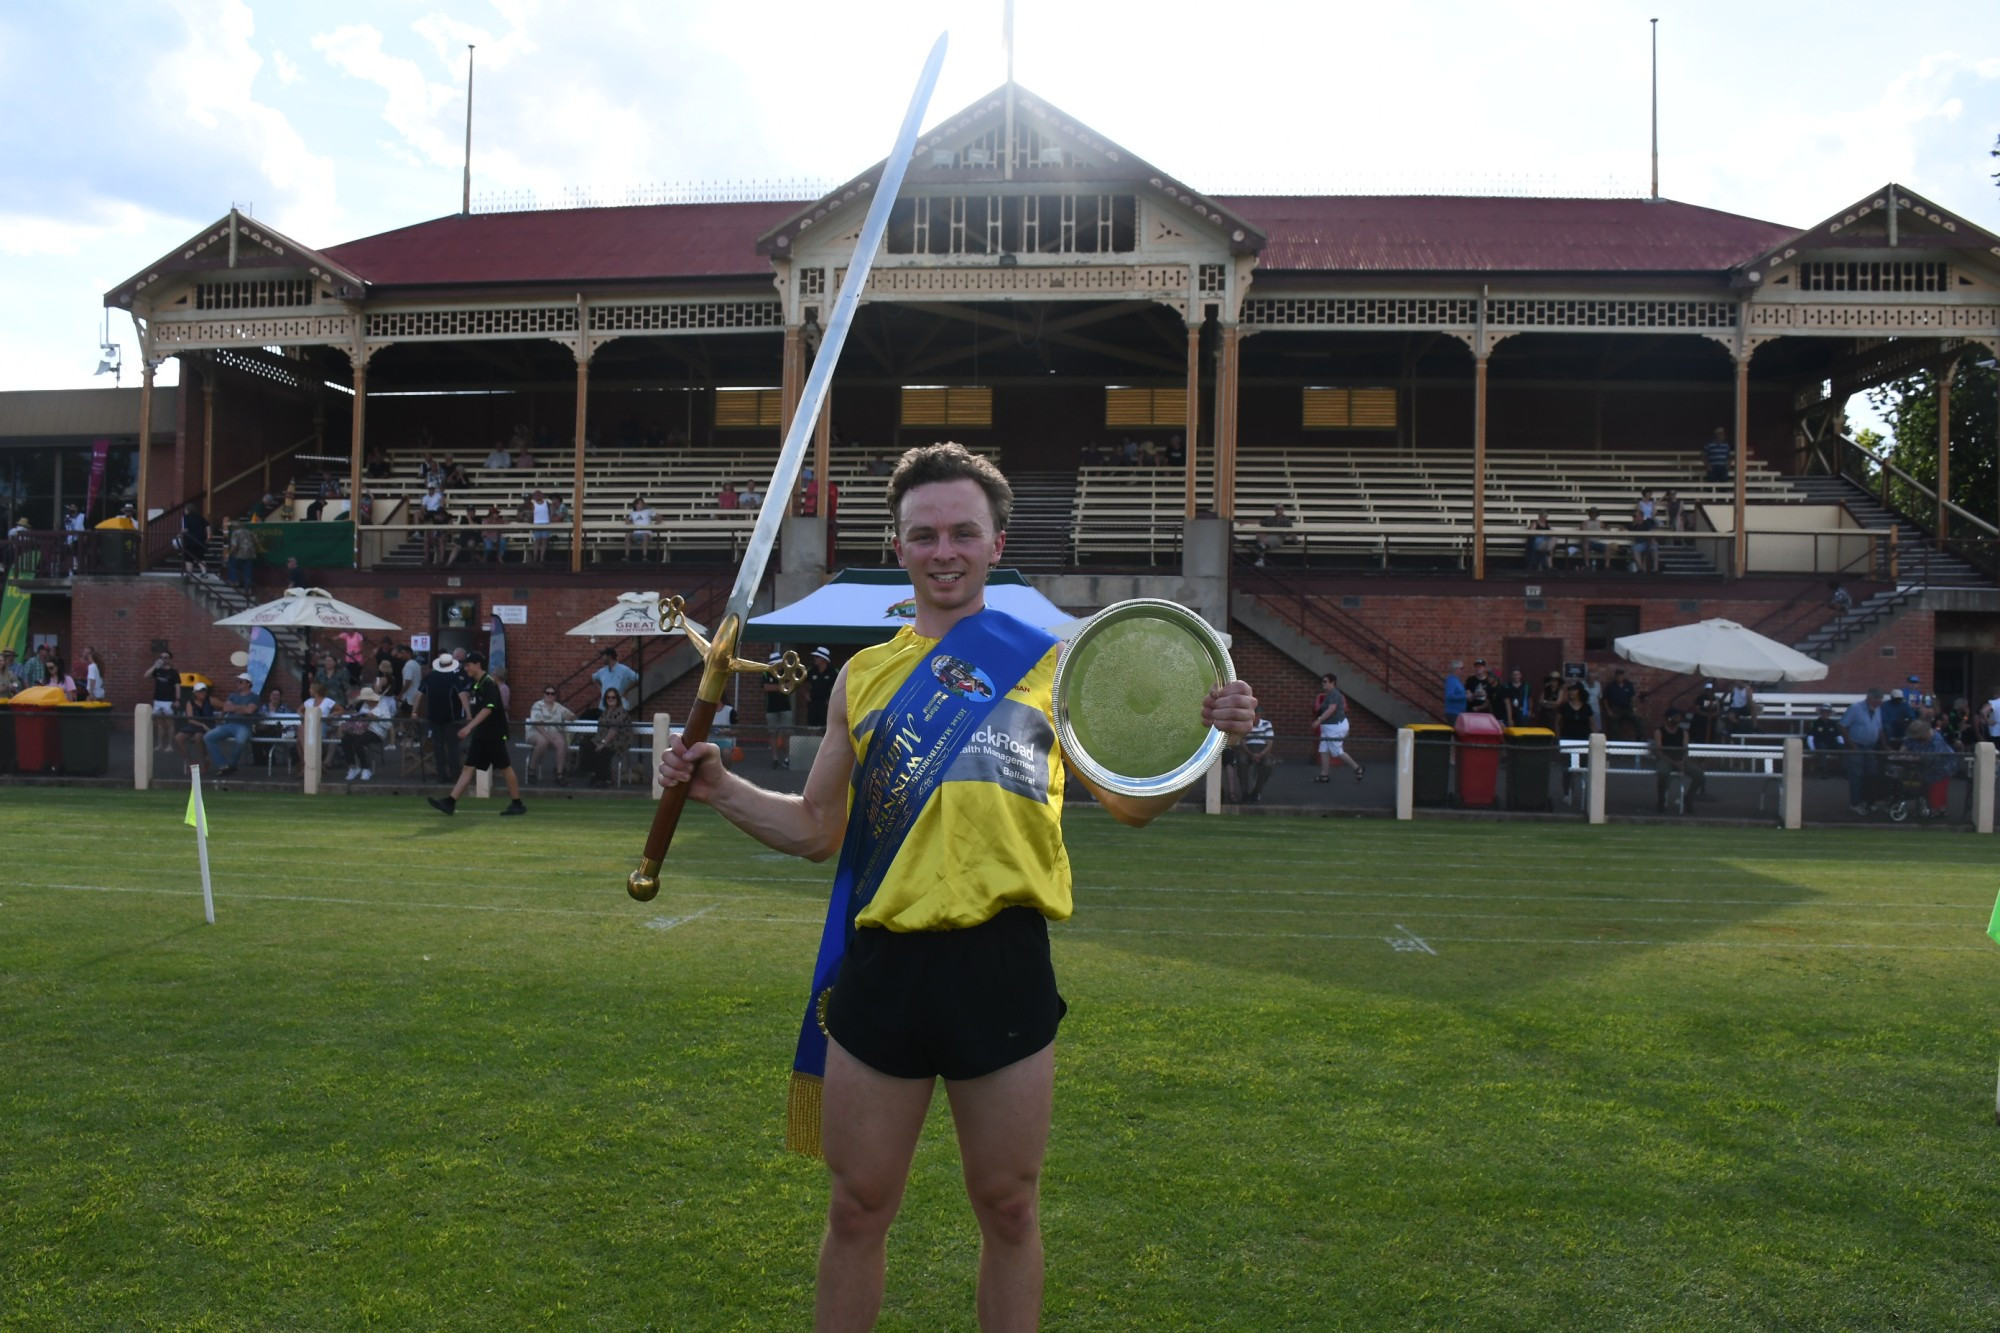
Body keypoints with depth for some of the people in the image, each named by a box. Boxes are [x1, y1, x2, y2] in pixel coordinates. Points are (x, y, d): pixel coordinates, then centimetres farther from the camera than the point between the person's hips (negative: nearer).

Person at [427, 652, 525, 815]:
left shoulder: (489, 683, -14)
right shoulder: (475, 684, 12)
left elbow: (488, 709, -24)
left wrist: (469, 727, -28)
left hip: (494, 734, -8)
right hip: (480, 734, 8)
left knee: (505, 768, -1)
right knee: (468, 767, 2)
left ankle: (517, 804, 7)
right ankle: (450, 802, -3)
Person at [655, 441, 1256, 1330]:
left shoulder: (1048, 664, 4)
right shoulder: (863, 676, 11)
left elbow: (1133, 801, 5)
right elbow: (818, 830, 16)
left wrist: (1201, 736, -12)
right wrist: (719, 787, 3)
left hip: (1002, 964, -2)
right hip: (884, 966, 2)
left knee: (1008, 1209, 12)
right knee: (857, 1209, 12)